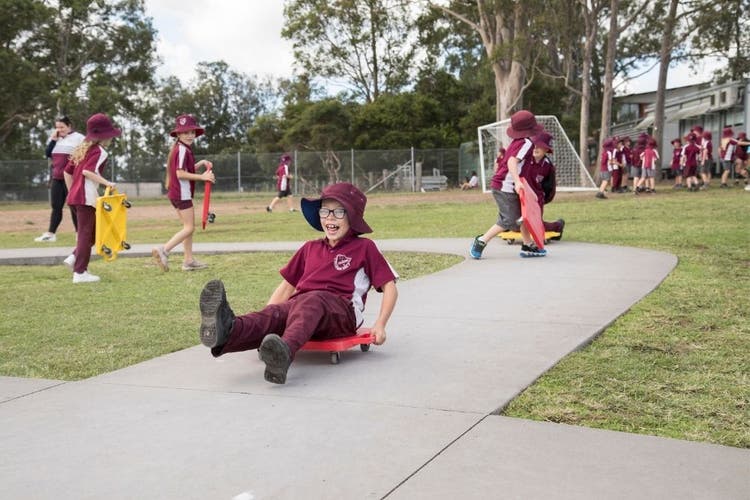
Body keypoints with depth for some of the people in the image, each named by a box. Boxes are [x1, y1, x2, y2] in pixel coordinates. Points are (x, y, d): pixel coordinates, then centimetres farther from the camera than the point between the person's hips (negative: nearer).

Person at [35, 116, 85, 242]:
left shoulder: (78, 138, -5)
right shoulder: (55, 139, 15)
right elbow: (47, 154, 8)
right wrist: (53, 139, -2)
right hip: (56, 178, 6)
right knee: (56, 206, 8)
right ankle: (50, 233, 11)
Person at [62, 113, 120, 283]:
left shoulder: (82, 149, 17)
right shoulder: (100, 152, -9)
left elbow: (67, 172, 18)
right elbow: (87, 171, -24)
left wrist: (71, 192, 22)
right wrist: (106, 182, -22)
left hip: (74, 196, 9)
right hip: (87, 197, -9)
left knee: (93, 231, 18)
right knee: (86, 234, -2)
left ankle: (74, 258, 7)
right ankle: (80, 273, 0)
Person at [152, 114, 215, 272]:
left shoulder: (178, 149, 15)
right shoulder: (183, 150, -14)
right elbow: (180, 174, -21)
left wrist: (200, 163, 10)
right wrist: (203, 176, -19)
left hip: (175, 193, 10)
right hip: (182, 193, -10)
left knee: (188, 227, 14)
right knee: (189, 227, -7)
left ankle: (188, 260, 15)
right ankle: (163, 250, -15)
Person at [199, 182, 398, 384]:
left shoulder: (364, 248, 14)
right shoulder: (310, 248, 28)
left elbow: (389, 286, 11)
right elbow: (287, 285, 31)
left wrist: (380, 325, -2)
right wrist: (265, 315, 18)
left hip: (340, 310, -4)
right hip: (298, 305, 4)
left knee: (312, 301, -39)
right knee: (276, 313, -31)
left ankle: (284, 352, -70)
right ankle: (227, 331, -64)